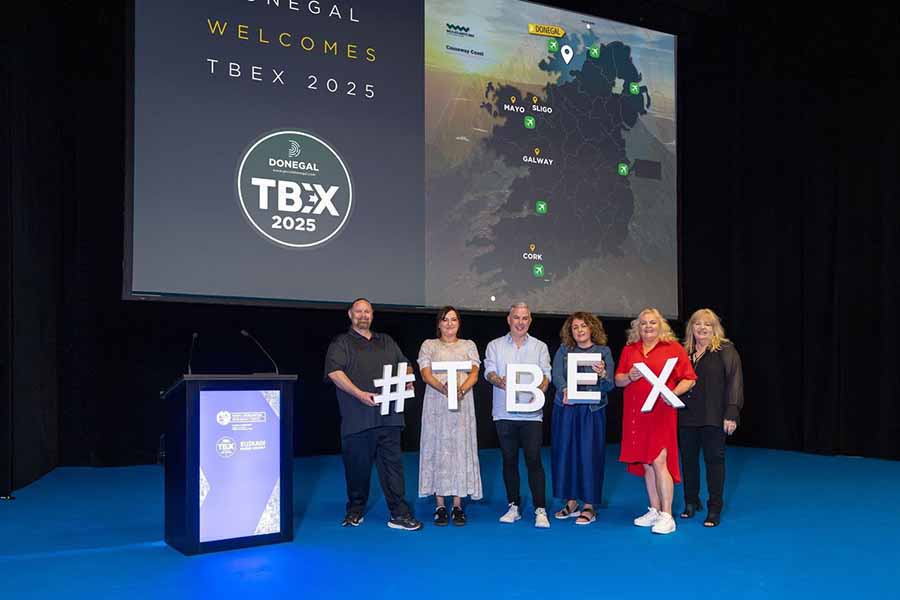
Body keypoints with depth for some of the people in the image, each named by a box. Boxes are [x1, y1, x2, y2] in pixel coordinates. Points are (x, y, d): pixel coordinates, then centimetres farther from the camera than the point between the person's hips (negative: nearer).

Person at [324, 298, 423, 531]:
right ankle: (355, 511, 21)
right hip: (357, 418, -3)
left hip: (388, 416, 3)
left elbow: (405, 365, 26)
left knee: (392, 463, 0)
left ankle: (399, 514, 1)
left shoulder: (387, 342, 20)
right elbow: (334, 372, -9)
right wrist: (360, 394, -18)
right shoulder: (341, 343, 5)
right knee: (357, 465, 5)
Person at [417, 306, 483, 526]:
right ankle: (440, 506, 3)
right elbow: (426, 374, -2)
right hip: (436, 405, -1)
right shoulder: (429, 345, 11)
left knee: (461, 449, -2)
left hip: (462, 405, 1)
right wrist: (443, 388, -22)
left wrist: (461, 389, -19)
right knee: (437, 450, -2)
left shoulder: (468, 345, 15)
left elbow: (474, 374, 2)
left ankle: (458, 505, 4)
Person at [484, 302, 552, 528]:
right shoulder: (495, 346, 11)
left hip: (531, 413, -1)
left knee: (534, 460, -6)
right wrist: (500, 382, -25)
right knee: (509, 460, 7)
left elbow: (545, 374, 2)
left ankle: (540, 510, -1)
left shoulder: (540, 347, 12)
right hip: (504, 412, 1)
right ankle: (514, 507, 17)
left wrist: (540, 390, -20)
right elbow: (489, 371, -2)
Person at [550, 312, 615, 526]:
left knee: (589, 455, -2)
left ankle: (589, 506, 9)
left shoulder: (603, 351, 3)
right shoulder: (564, 350, 8)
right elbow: (556, 376, -7)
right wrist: (565, 389, -27)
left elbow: (610, 385, -5)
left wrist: (602, 374, -27)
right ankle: (571, 502, 20)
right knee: (565, 454, 7)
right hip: (565, 410, 2)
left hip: (592, 411, -2)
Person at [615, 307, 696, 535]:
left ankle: (666, 515, -3)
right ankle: (654, 511, 21)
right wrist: (629, 377, -8)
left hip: (661, 413, -4)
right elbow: (617, 380, 14)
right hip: (635, 414, 5)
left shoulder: (673, 348, 0)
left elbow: (689, 379, 0)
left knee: (659, 462, -10)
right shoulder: (629, 349, 12)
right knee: (645, 463, 10)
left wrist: (673, 393, -17)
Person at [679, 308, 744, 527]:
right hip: (687, 416, 5)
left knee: (714, 460, 2)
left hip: (713, 417, -4)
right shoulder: (683, 351, 10)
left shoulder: (725, 350, -4)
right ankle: (691, 502, 27)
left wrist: (731, 413, -16)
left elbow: (734, 381, -10)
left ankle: (714, 509, 11)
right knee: (688, 458, 11)